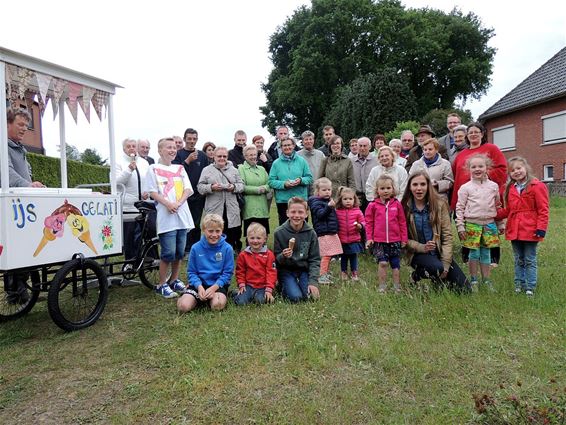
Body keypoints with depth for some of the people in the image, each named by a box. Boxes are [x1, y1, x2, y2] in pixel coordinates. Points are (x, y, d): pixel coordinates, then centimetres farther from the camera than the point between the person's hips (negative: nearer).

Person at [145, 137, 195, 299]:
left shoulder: (180, 168, 15)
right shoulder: (154, 169, 3)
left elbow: (188, 189, 8)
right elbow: (153, 192, -3)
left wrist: (178, 203, -10)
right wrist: (168, 204, -17)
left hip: (182, 215, 5)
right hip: (166, 216, -4)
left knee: (179, 252, 8)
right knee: (168, 253, -7)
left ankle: (174, 280, 25)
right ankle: (161, 285, 9)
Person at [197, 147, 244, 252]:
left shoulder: (233, 170, 14)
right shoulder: (207, 170, 7)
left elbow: (241, 185, 12)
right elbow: (200, 187, 2)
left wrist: (234, 187, -8)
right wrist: (211, 187, -15)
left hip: (231, 209, 2)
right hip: (214, 209, -2)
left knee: (232, 235, 6)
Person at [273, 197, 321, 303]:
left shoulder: (311, 233, -6)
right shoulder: (279, 232, -11)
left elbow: (315, 259, -4)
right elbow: (276, 259, -5)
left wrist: (313, 281, -15)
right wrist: (283, 256, -29)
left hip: (304, 270, 2)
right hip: (286, 271, -2)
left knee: (310, 296, -18)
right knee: (296, 297, -22)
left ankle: (299, 284, 13)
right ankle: (283, 287, 10)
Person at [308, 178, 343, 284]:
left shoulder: (328, 201, 18)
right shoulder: (316, 202, -9)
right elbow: (320, 214, -26)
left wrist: (333, 207, 15)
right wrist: (329, 206, -36)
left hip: (332, 232, 9)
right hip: (323, 233, -9)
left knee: (330, 255, 13)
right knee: (326, 255, -10)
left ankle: (325, 273, 25)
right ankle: (322, 276, -4)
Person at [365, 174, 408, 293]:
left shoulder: (397, 204, 2)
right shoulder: (373, 205, -2)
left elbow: (402, 222, 6)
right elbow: (369, 222, 3)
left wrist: (404, 238, 6)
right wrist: (369, 238, -2)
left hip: (395, 240, 2)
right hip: (379, 241, -1)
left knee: (395, 264, 10)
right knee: (382, 263, -6)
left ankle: (397, 287, 23)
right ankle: (382, 287, 9)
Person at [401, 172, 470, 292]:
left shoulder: (440, 204, -2)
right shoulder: (404, 208, -6)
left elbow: (447, 235, -5)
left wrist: (446, 265, -12)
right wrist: (422, 247, -22)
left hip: (439, 252, 3)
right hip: (417, 254, -2)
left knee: (464, 289, -7)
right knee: (437, 268, -34)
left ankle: (438, 278, 20)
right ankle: (417, 274, -2)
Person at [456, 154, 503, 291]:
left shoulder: (494, 186, 6)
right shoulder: (465, 187, -3)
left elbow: (498, 206, 13)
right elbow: (460, 207, -2)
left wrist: (500, 224, 13)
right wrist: (460, 226, -6)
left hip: (489, 223, 3)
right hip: (472, 224, -2)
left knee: (486, 252, 10)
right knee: (474, 253, 3)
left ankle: (486, 279, 21)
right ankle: (473, 280, 14)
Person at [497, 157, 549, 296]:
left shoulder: (537, 186, -7)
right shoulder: (510, 188, 11)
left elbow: (543, 210, -9)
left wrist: (541, 227, -14)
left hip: (530, 231, -5)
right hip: (514, 231, 5)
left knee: (530, 260, 5)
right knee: (518, 260, 15)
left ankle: (530, 287, 13)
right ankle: (519, 284, 25)